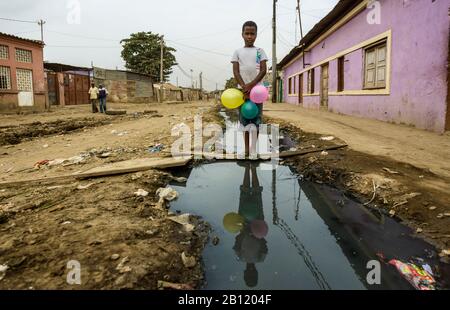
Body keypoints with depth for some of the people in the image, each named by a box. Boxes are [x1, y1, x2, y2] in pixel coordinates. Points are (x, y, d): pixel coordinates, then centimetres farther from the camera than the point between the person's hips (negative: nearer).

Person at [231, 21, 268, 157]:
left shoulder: (260, 51, 7)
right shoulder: (238, 52, 8)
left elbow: (264, 70, -3)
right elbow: (235, 72, 0)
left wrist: (251, 85, -16)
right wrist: (244, 87, -15)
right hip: (243, 90, 1)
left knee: (256, 120, -1)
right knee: (245, 121, 4)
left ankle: (254, 148, 5)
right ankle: (246, 148, 11)